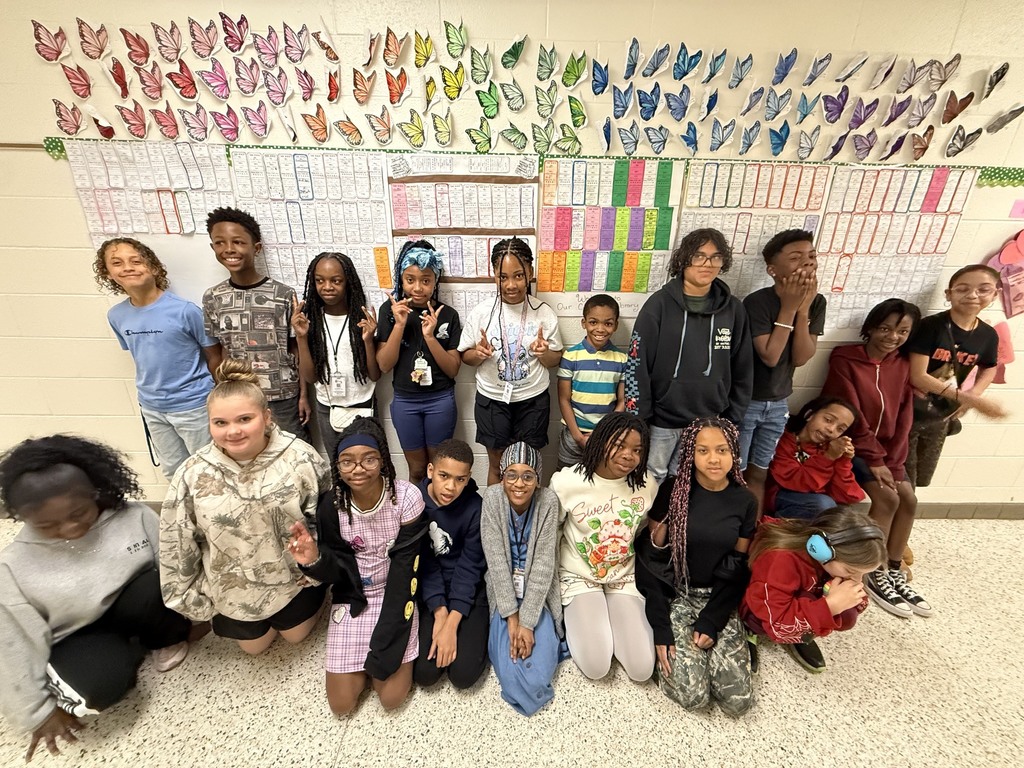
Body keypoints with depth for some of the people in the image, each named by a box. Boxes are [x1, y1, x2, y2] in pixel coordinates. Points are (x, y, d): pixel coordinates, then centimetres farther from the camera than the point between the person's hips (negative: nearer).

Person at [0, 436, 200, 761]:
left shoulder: (133, 516, -17)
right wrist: (40, 711, -4)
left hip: (136, 609, 1)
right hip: (78, 637, -1)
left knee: (160, 586, -32)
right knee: (100, 685, -32)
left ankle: (168, 638, 0)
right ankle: (132, 649, 4)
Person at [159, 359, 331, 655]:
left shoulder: (299, 458, -25)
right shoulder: (193, 474, -20)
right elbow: (176, 542, -6)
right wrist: (186, 594, 1)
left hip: (293, 575, -2)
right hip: (232, 587, 2)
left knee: (296, 635, 21)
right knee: (255, 646, 24)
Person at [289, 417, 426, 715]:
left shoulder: (407, 497, -23)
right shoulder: (331, 506, -17)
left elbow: (405, 568, -16)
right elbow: (339, 572, -7)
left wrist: (386, 643, -15)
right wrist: (315, 561, -31)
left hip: (396, 594, -2)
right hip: (352, 599, 2)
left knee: (392, 696, -5)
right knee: (341, 703, 2)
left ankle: (379, 657, 24)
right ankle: (363, 662, 31)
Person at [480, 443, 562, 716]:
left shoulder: (548, 501, -19)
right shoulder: (492, 498, -18)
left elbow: (543, 564, -17)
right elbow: (496, 561, -16)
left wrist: (527, 622, -18)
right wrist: (512, 617, -17)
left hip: (538, 595, 0)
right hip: (504, 595, 0)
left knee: (539, 671, -9)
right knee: (509, 671, -8)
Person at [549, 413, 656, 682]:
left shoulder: (647, 485, -12)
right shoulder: (566, 481, -20)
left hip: (624, 578, 3)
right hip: (579, 577, -2)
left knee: (642, 669, -9)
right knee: (596, 667, -16)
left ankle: (606, 620, 18)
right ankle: (575, 615, 14)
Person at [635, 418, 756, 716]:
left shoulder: (745, 501, -2)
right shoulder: (672, 490, -11)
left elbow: (740, 569, 2)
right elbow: (651, 559, -9)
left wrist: (711, 621, -8)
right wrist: (661, 627, -14)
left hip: (719, 601, 3)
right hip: (674, 596, -3)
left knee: (739, 700, -9)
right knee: (692, 695, -15)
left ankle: (704, 632, 15)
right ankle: (676, 647, 14)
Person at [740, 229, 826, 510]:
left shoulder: (816, 302, -2)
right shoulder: (757, 302, -19)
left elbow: (800, 358, -10)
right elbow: (770, 356, -24)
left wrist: (803, 309, -19)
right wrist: (788, 308, -24)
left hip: (779, 403, 5)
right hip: (744, 401, -5)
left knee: (759, 474, 18)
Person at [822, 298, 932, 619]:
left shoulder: (902, 366, 6)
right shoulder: (845, 360, -13)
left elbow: (904, 417, 3)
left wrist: (891, 461, -8)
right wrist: (874, 460, -16)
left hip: (885, 449, 6)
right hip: (850, 446, -6)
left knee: (908, 499, -5)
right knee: (887, 498, -17)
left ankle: (894, 571, 10)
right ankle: (874, 575, -4)